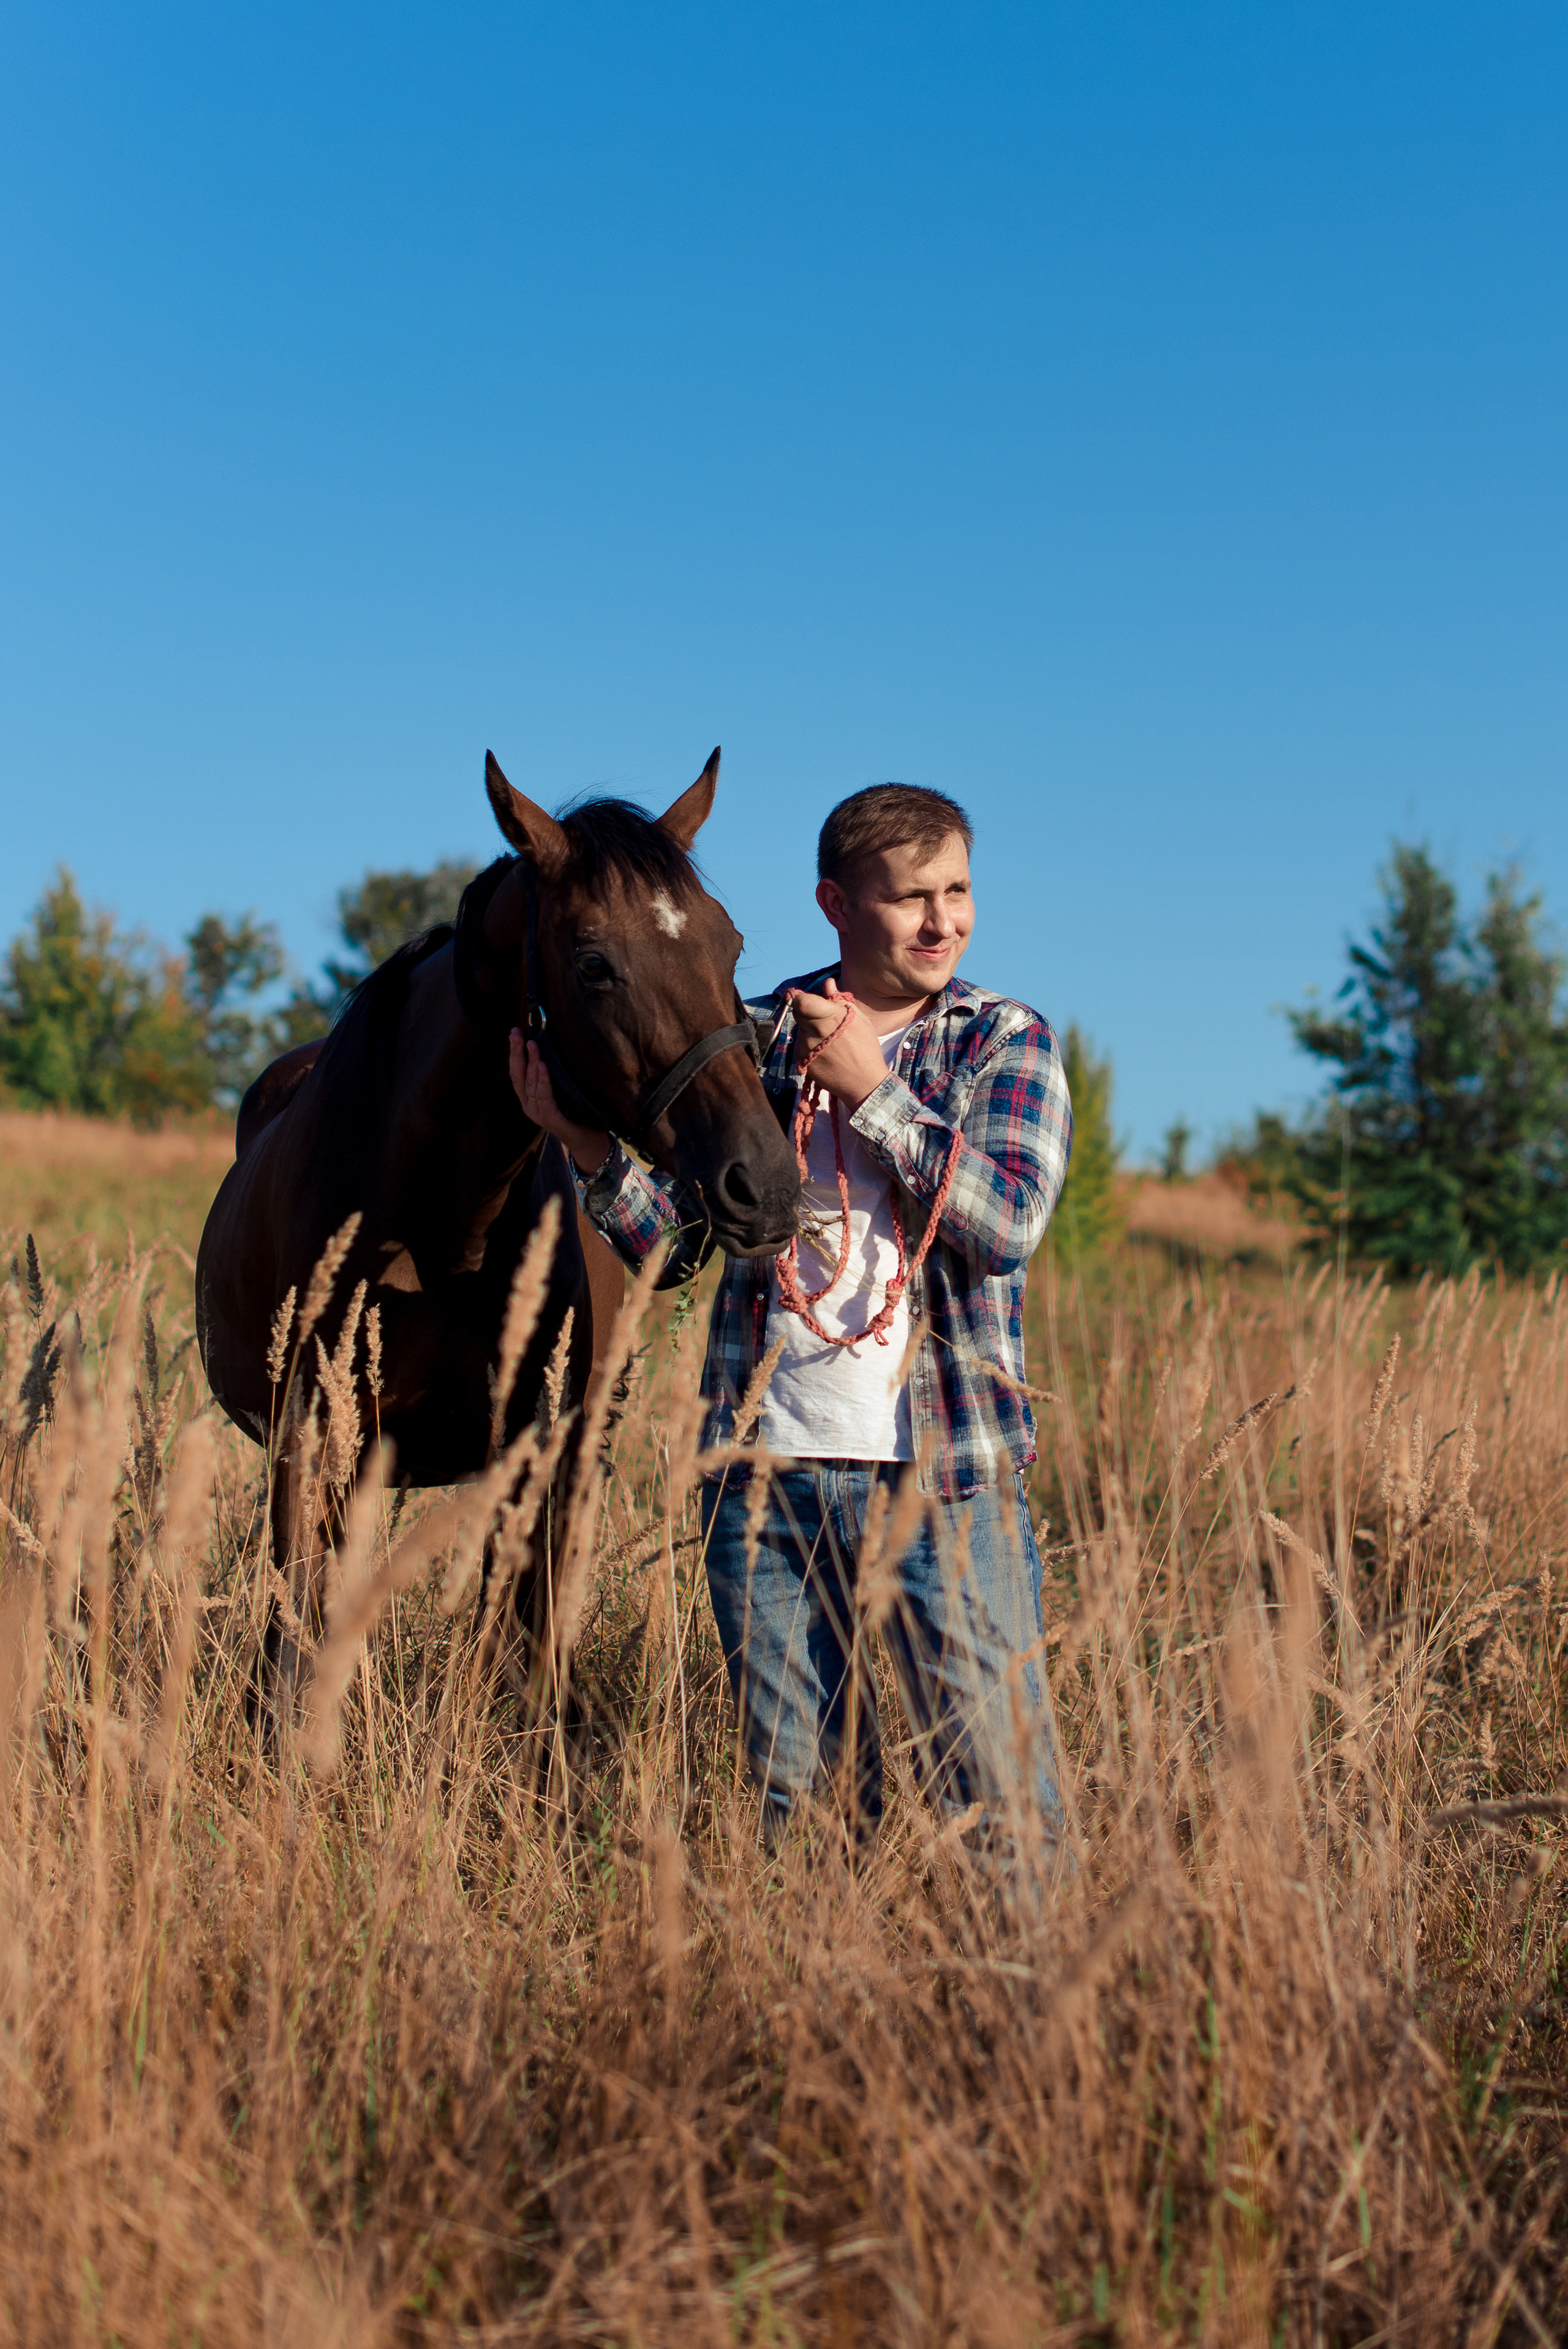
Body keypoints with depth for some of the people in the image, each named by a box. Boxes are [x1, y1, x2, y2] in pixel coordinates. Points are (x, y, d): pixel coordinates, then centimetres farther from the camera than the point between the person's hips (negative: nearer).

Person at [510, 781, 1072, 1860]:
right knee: (801, 1800, 13)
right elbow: (671, 1244, 8)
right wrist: (587, 1142, -9)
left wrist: (871, 1088, -15)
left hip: (947, 1476, -2)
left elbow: (1010, 1222, -14)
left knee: (1006, 1789, 0)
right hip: (767, 1477, 3)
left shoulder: (1009, 1042, 3)